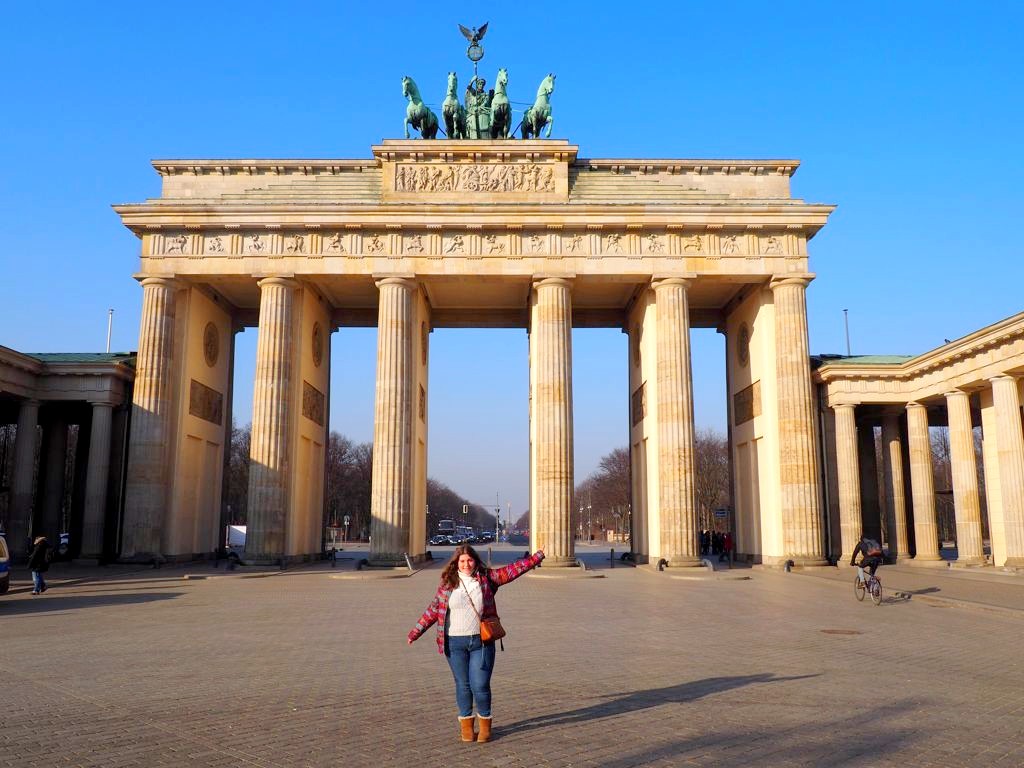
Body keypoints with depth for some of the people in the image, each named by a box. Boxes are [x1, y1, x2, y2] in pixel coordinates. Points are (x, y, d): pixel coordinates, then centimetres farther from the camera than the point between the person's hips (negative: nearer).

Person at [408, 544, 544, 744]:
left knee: (480, 685, -2)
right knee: (463, 685, 10)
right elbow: (433, 610, 7)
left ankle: (485, 725, 19)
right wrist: (416, 632, 5)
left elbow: (511, 570, 2)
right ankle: (466, 725, 26)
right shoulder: (447, 583, 2)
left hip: (481, 641, 0)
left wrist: (536, 558, -1)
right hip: (455, 643, 1)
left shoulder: (486, 578, 2)